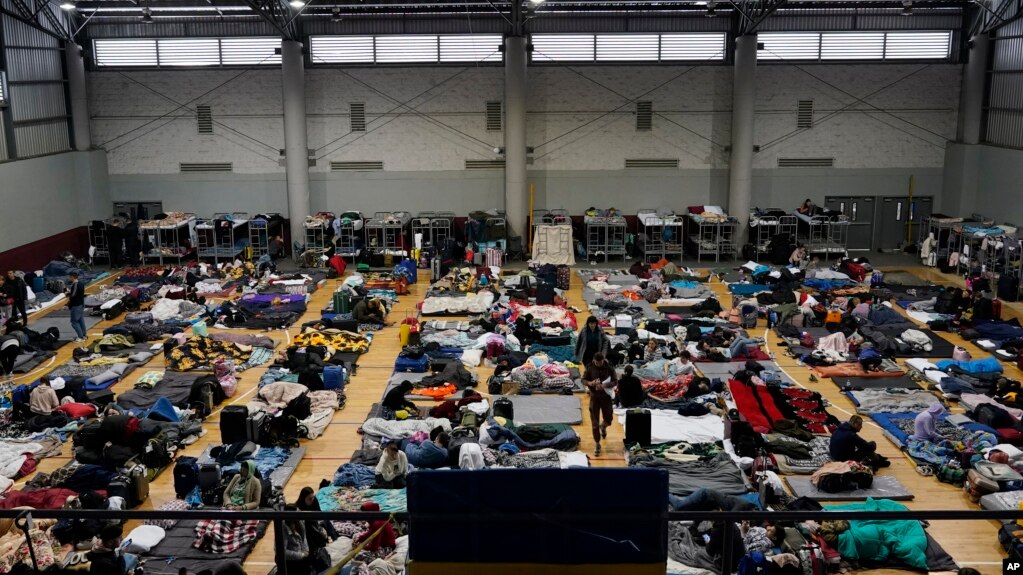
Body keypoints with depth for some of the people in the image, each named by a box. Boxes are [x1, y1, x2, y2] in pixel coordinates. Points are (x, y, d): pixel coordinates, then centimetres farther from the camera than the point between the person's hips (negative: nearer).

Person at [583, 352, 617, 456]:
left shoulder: (609, 368, -9)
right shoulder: (590, 368, -7)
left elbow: (615, 381, -8)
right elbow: (583, 380, 0)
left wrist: (604, 385, -25)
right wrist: (590, 383, -23)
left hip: (606, 396, 0)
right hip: (594, 397, 0)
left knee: (608, 420, 9)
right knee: (595, 423, 2)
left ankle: (603, 427, 47)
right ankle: (597, 445, 14)